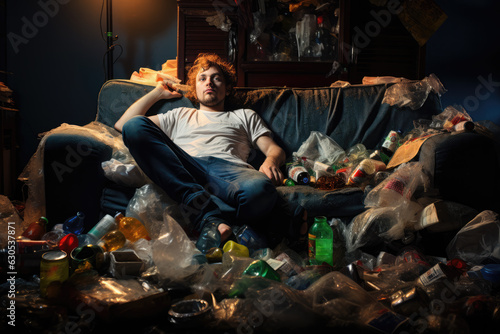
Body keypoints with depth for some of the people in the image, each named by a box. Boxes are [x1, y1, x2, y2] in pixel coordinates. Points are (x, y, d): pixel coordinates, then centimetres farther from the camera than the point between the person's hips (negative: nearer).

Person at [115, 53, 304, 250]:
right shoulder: (180, 116, 38)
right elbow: (121, 125, 30)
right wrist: (158, 92, 36)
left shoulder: (245, 116, 36)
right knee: (135, 125, -27)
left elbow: (274, 149, 22)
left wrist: (271, 161, -4)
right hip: (185, 170, 3)